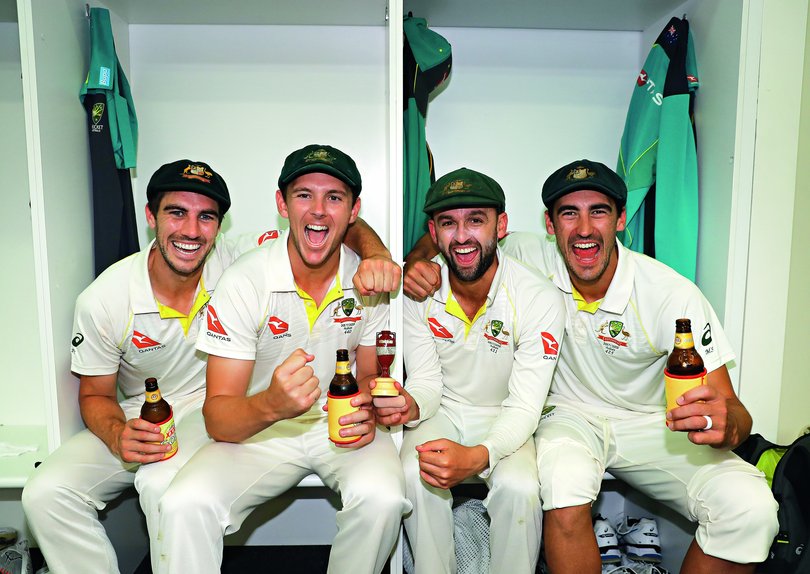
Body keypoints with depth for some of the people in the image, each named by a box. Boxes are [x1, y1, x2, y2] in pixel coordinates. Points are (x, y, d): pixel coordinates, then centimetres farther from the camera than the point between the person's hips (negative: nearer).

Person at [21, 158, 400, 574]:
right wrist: (117, 436, -24)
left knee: (164, 483, -32)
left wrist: (376, 254, -40)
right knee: (45, 493, -18)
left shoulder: (235, 263, -18)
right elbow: (95, 394, -1)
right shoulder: (101, 301, -13)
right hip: (138, 415, 3)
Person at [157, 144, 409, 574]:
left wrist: (366, 413, -17)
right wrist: (271, 405, -40)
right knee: (184, 504, -28)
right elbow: (217, 418, -16)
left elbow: (370, 374, 8)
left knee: (382, 498, -28)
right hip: (260, 429, -1)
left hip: (341, 426, 2)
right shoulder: (243, 282, -15)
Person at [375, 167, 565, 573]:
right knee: (414, 475, -27)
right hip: (444, 412, 2)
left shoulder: (541, 299, -20)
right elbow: (427, 382, -6)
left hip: (504, 419, -1)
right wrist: (411, 405, -31)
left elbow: (524, 407, -20)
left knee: (519, 487, -29)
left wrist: (478, 457, -39)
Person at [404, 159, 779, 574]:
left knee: (750, 508, -25)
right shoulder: (531, 258, -14)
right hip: (570, 415, 0)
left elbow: (732, 410, -19)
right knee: (564, 479, -36)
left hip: (651, 424, 1)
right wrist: (418, 259, -21)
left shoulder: (673, 295, -19)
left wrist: (727, 424, -44)